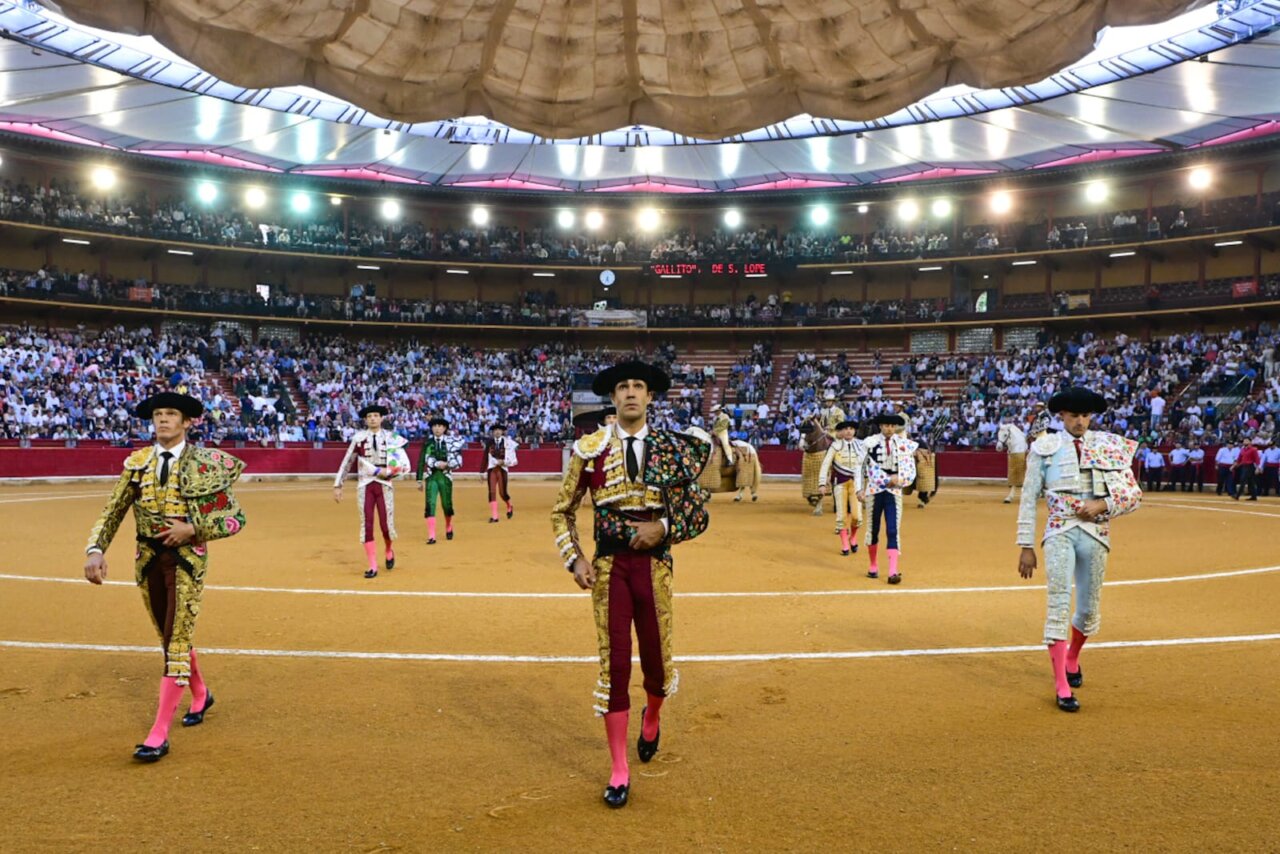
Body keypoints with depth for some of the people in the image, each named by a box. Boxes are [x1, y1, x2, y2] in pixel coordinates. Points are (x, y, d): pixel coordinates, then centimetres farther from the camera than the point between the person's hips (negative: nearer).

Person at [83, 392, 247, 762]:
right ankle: (200, 694, 42)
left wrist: (193, 528, -19)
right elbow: (112, 512, 0)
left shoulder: (205, 464, -7)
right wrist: (95, 550, -16)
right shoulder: (137, 462, 3)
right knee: (170, 636, 18)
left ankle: (159, 733, -1)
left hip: (186, 558, -5)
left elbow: (236, 517, -6)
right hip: (148, 558, 5)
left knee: (177, 640, -6)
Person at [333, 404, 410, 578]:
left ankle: (388, 551, 30)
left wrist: (387, 472, -13)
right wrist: (337, 485, 4)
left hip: (384, 485, 0)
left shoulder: (391, 437, 2)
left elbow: (404, 465, 1)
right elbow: (346, 463, 6)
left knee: (386, 524, -3)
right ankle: (372, 567, 6)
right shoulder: (359, 437, 2)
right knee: (366, 525, -2)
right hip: (364, 485, 1)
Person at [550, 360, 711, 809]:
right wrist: (575, 559, -4)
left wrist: (663, 527, -14)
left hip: (653, 562, 1)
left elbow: (698, 514, 3)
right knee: (613, 662, 1)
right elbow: (562, 511, 7)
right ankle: (619, 770, 16)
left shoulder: (672, 449, 0)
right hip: (608, 564, 0)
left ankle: (652, 718, 47)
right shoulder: (591, 448, 0)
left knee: (656, 659, 10)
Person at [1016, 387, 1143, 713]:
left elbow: (1133, 494, 6)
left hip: (1096, 534, 2)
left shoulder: (1111, 446, 4)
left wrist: (1102, 504, -14)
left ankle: (1072, 659, 42)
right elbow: (1029, 499, 0)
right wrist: (1026, 546, -3)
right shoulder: (1045, 448, -1)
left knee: (1089, 609, 12)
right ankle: (1061, 687, -4)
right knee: (1059, 605, -10)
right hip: (1060, 533, -2)